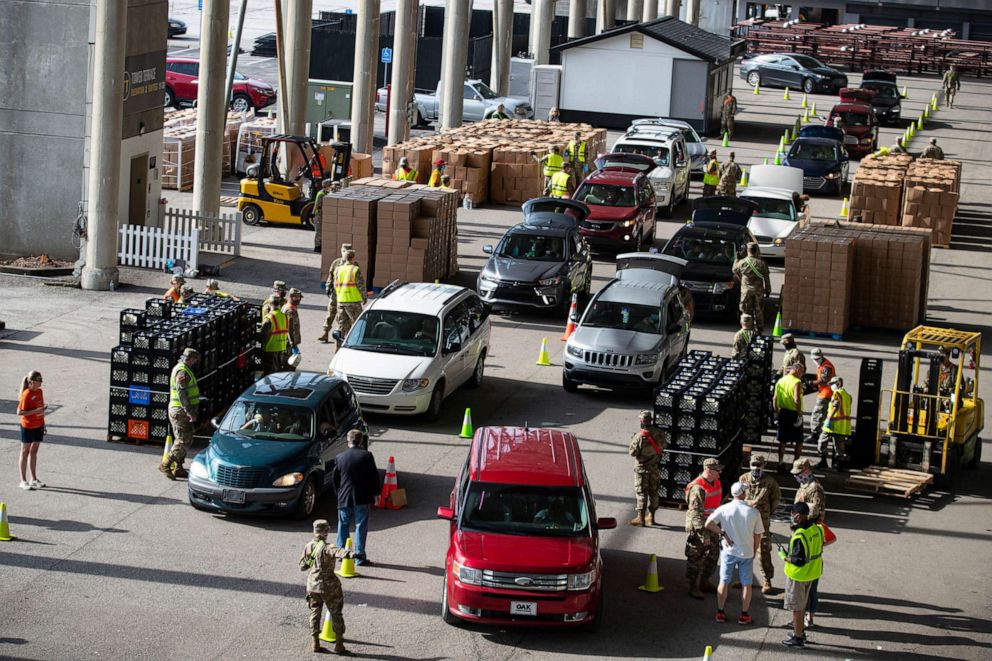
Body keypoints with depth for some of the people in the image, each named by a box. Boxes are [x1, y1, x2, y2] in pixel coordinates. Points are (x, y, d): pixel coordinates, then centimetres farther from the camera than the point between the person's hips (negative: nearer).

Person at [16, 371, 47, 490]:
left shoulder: (39, 391, 4)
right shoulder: (26, 394, -19)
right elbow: (19, 412, -20)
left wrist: (44, 425, 17)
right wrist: (35, 411, -28)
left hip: (38, 426, 7)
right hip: (27, 427, -7)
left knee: (34, 451, 14)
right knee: (25, 452, 4)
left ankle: (34, 479, 23)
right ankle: (23, 481, 10)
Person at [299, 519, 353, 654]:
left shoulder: (308, 547, -1)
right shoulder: (325, 547, -20)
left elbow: (302, 567, 8)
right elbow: (337, 551, -43)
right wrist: (349, 554, -61)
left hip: (312, 585, 5)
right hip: (328, 586, -5)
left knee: (315, 613, 17)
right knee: (336, 614, 7)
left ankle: (314, 643, 16)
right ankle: (339, 645, 7)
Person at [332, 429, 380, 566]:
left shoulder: (340, 457, 1)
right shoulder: (366, 456, -7)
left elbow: (334, 478, 8)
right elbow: (374, 476, -5)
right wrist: (375, 493, 6)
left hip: (344, 498, 2)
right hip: (362, 498, -2)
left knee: (343, 525, 16)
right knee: (361, 526, 2)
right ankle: (359, 556, 0)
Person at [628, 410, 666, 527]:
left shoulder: (639, 436, -21)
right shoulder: (659, 434, -6)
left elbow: (632, 452, -16)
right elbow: (663, 446, 8)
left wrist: (633, 442, 1)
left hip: (642, 467, -5)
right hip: (655, 467, 5)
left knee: (641, 492, 1)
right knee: (653, 492, 14)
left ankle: (640, 517, -1)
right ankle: (651, 516, 22)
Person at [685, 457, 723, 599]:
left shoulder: (716, 483, 5)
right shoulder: (698, 488, -24)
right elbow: (696, 513, -26)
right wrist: (704, 534, -27)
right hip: (697, 528, -9)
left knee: (712, 555, 17)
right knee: (695, 558, 2)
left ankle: (704, 581, 33)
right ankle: (693, 587, 11)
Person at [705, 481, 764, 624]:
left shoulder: (724, 509, -10)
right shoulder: (753, 512, -12)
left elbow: (708, 524, -15)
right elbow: (758, 535, -4)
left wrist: (722, 533, -5)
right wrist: (753, 550, 11)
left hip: (728, 551, 1)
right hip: (747, 552, -1)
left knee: (724, 582, 13)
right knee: (746, 584, 11)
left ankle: (720, 613, 17)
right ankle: (744, 615, 15)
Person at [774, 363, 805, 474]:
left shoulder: (780, 381, 8)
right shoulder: (797, 382, -13)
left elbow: (774, 399, 8)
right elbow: (797, 399, -23)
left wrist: (777, 412, 14)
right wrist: (800, 414, -18)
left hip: (782, 413, 6)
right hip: (793, 413, -6)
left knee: (782, 440, 12)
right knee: (799, 441, 7)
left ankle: (780, 464, 12)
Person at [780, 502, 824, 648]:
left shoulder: (799, 536, -29)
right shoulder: (817, 529, -4)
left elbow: (798, 560, -28)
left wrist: (784, 556, -12)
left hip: (798, 575, -8)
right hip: (812, 573, 8)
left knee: (796, 608, 7)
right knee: (802, 605, 25)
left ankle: (798, 638, 17)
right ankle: (800, 630, 38)